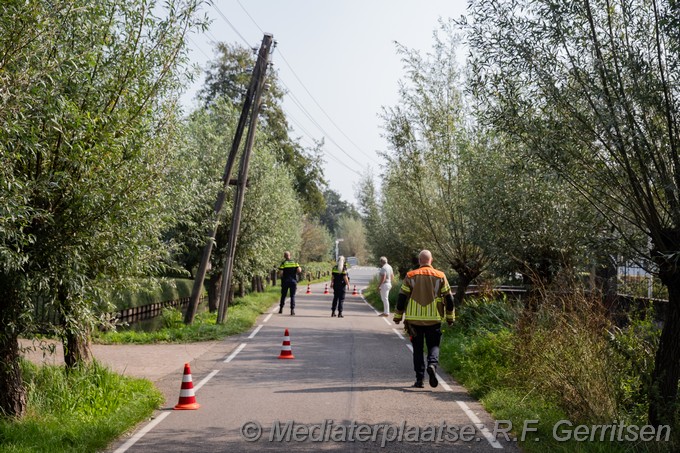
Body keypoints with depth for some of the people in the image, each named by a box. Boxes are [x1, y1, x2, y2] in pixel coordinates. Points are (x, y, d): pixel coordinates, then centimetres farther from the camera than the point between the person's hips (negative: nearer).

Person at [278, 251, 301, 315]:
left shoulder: (283, 263, -4)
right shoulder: (295, 262, 3)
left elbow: (280, 273, -12)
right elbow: (299, 270, -7)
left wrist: (281, 276, 9)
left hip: (285, 281, -1)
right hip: (293, 281, 1)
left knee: (283, 295, 14)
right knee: (292, 296, 2)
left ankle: (281, 308, 21)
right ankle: (292, 310, -10)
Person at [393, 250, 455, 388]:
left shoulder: (410, 276, 0)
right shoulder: (440, 276, 2)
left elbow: (402, 298, 1)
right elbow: (448, 298, 4)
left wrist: (398, 316, 11)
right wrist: (450, 317, 14)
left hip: (414, 319, 0)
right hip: (434, 319, 0)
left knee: (417, 349, 9)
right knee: (433, 345, 11)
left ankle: (419, 379, 6)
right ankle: (432, 364, -19)